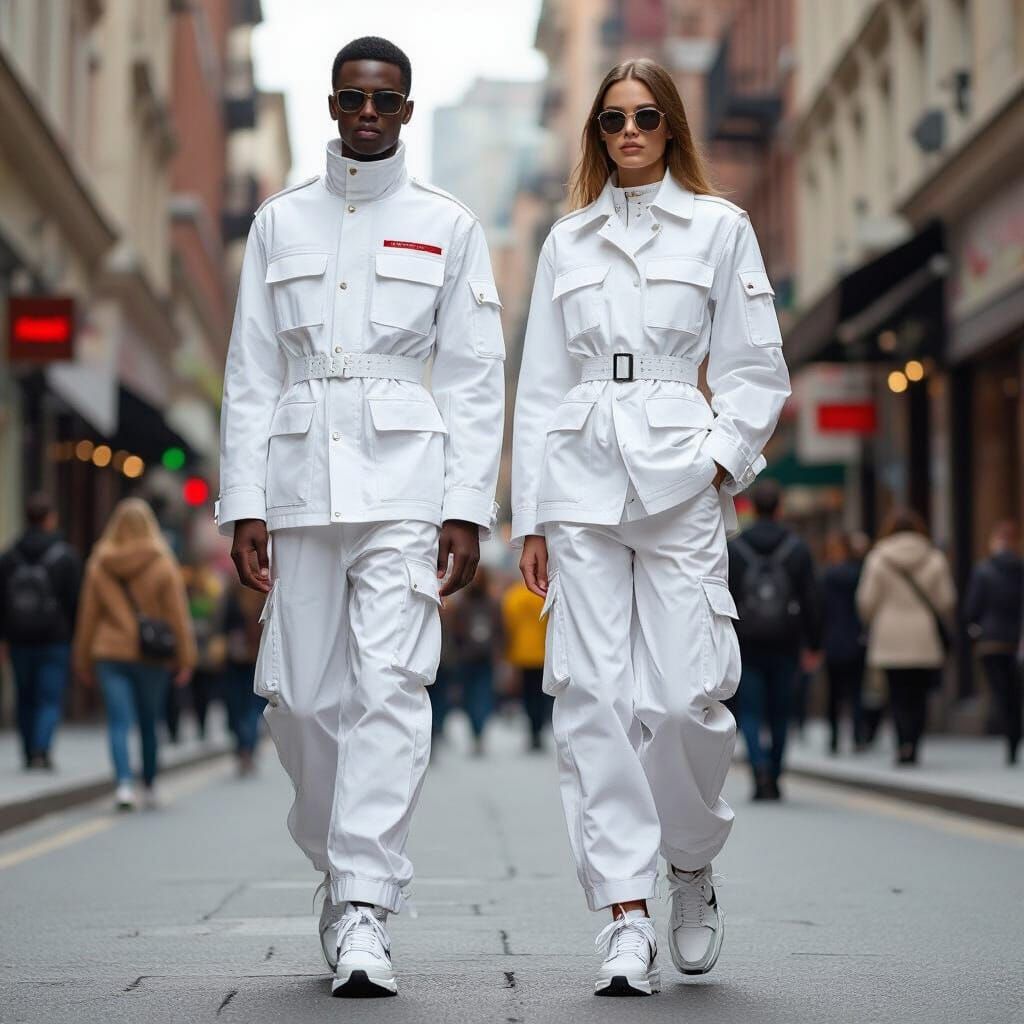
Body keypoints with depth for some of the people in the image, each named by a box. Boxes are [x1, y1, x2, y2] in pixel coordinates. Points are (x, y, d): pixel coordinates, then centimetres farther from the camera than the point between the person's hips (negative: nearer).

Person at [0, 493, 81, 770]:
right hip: (56, 640, -3)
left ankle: (30, 754, 16)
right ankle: (41, 750, -18)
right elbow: (76, 600, -8)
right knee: (51, 698, -1)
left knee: (25, 699, 13)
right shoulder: (66, 556, -6)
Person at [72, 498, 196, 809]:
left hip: (110, 655, 1)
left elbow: (88, 615, 5)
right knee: (149, 724, 12)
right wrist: (185, 658, 1)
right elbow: (177, 616, -5)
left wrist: (84, 661, 13)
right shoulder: (163, 565, -6)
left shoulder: (98, 565, 0)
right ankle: (149, 787, 22)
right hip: (152, 656, -1)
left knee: (119, 723, -1)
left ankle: (123, 783, -19)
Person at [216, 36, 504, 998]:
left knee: (388, 685, -13)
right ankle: (343, 868, 26)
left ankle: (365, 909, -12)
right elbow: (250, 372, 10)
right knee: (302, 697, 3)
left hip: (405, 479, -2)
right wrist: (244, 504, 2)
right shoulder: (279, 221, 12)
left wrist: (467, 508, -3)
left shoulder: (447, 226, 7)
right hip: (302, 476, 2)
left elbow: (475, 377, 5)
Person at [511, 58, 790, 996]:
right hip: (579, 482, 2)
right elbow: (540, 385, 15)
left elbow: (758, 370, 7)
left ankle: (692, 868, 20)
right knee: (594, 697, -5)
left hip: (680, 482, -2)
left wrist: (719, 460, -8)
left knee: (683, 698, -8)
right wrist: (531, 514, 10)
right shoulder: (567, 241, 15)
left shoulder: (719, 227, 8)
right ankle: (628, 917, -1)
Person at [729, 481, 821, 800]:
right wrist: (812, 646, 5)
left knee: (751, 713, 2)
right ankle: (774, 778, 15)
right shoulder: (798, 549, 1)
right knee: (780, 713, 12)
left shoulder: (733, 549, 0)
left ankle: (760, 771, -19)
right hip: (785, 645, 1)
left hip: (747, 645, -1)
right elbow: (811, 600, -1)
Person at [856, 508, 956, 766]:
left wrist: (871, 622, 19)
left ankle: (904, 742, -16)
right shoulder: (935, 559, 0)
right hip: (925, 640, 1)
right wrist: (938, 623, 21)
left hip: (890, 640, -1)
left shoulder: (878, 559, -3)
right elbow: (947, 600, 2)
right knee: (918, 695, 7)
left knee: (898, 696, 2)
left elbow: (867, 601, -1)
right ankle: (912, 747, 0)